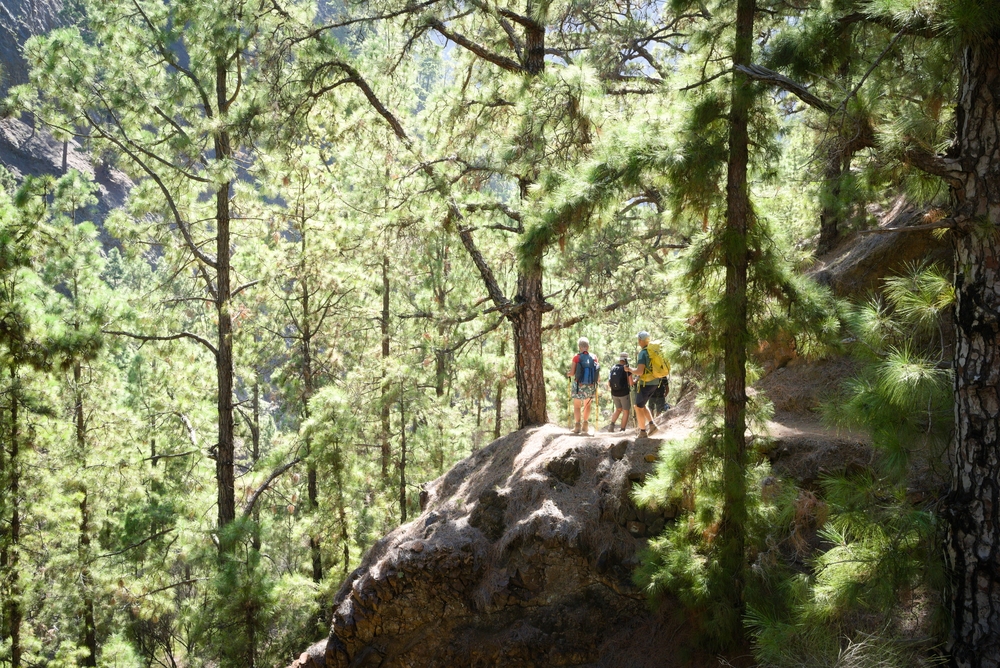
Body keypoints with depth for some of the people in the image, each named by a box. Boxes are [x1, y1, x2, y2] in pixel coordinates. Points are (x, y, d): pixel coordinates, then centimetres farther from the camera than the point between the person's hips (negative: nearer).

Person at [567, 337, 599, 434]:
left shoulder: (576, 357, -9)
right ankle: (585, 425, 18)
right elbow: (597, 373, 1)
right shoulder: (594, 358, 0)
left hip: (579, 386, -2)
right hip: (591, 386, 3)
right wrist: (596, 386, 14)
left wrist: (568, 374, 12)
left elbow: (572, 373, -11)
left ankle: (577, 426, 3)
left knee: (576, 406, 10)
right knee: (587, 405, 20)